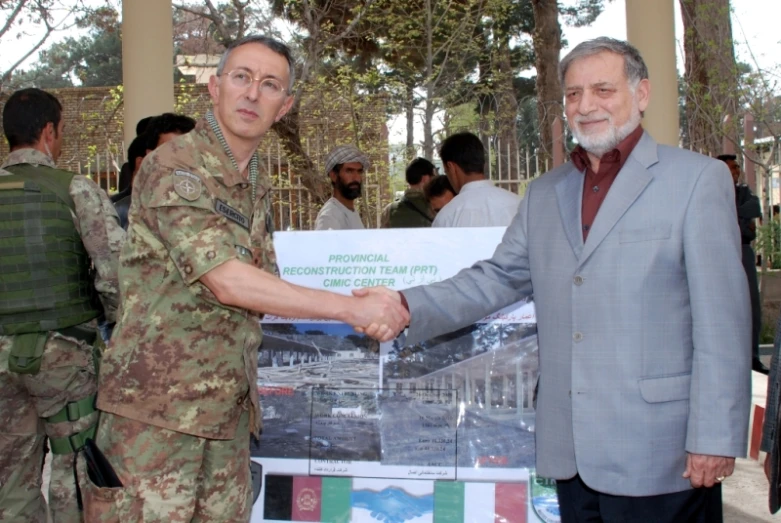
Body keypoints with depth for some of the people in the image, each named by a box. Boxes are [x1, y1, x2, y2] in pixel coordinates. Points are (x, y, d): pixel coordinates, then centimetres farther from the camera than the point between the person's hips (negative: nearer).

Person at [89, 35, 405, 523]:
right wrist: (351, 308, -19)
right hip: (156, 408, -7)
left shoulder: (259, 186, 13)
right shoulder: (173, 167, -13)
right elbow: (227, 282, -22)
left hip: (228, 409, 7)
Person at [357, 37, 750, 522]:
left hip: (657, 451, -5)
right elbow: (497, 277, 11)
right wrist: (409, 306, -5)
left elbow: (722, 317, -8)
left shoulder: (698, 179, -3)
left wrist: (715, 438, -11)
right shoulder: (544, 194, 14)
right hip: (570, 452, 5)